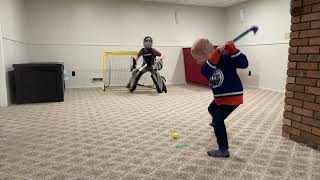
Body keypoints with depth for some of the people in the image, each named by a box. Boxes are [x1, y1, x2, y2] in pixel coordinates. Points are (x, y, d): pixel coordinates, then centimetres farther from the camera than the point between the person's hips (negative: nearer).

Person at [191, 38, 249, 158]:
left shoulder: (226, 57, -19)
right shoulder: (205, 66, -4)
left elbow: (243, 64, -25)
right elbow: (208, 72, -28)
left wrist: (232, 49, -34)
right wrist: (216, 54, -39)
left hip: (233, 96, -8)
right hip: (220, 97, 8)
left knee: (218, 120, -12)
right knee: (212, 109, 31)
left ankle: (224, 150, -1)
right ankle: (216, 123, 66)